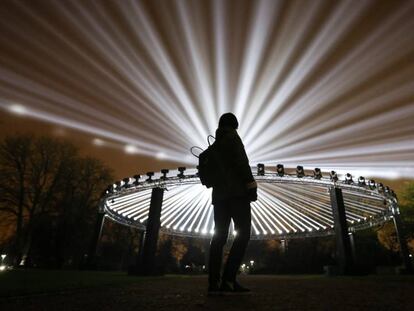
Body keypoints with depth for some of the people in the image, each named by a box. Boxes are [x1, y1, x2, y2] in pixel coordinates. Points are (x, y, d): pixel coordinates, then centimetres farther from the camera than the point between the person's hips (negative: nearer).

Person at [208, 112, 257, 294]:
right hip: (236, 192, -8)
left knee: (219, 236, 2)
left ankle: (214, 283, -2)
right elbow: (241, 161, -10)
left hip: (219, 194, 8)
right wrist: (251, 184, -12)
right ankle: (228, 280, -18)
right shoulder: (231, 136, 4)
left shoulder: (215, 144, 25)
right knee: (243, 234, -10)